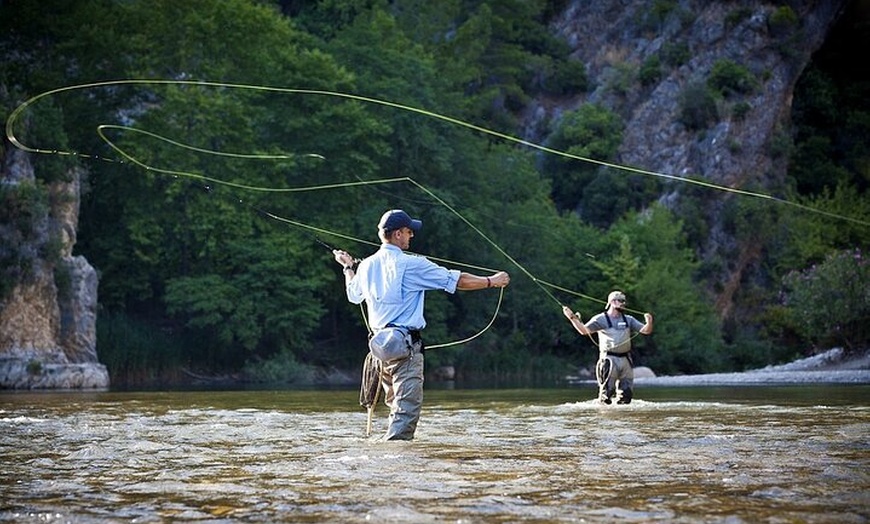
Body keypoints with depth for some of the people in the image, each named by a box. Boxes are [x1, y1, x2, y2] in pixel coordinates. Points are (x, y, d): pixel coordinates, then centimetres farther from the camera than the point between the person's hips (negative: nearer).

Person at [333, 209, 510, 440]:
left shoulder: (367, 266, 9)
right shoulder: (412, 265, -10)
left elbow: (353, 295, 29)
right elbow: (455, 280, -5)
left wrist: (348, 267, 49)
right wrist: (491, 281, 9)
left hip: (380, 341, 7)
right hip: (406, 344, -7)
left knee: (397, 407, 18)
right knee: (407, 408, -11)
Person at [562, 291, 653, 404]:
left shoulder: (628, 320, 14)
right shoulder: (601, 319, 1)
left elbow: (645, 330, 8)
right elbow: (584, 330, -9)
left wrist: (649, 322, -15)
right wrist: (572, 318, -22)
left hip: (625, 359, 4)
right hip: (609, 359, -4)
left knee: (625, 395, 6)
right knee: (607, 390, -8)